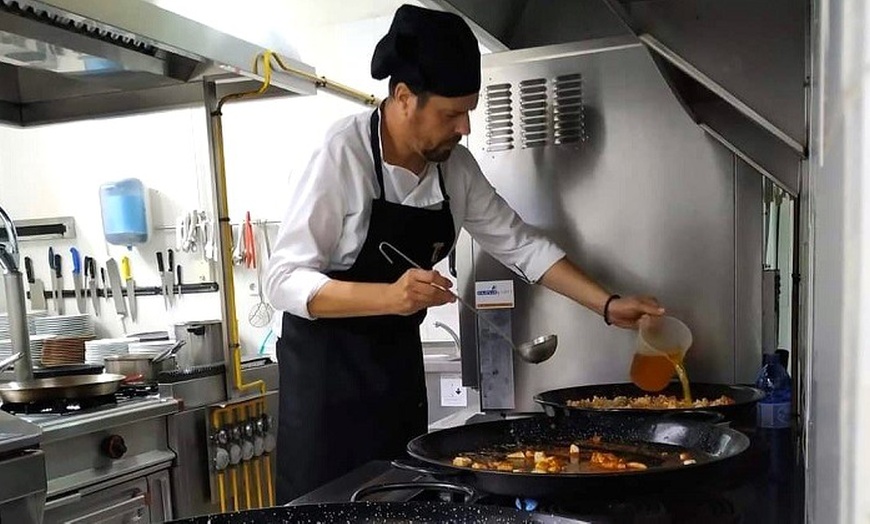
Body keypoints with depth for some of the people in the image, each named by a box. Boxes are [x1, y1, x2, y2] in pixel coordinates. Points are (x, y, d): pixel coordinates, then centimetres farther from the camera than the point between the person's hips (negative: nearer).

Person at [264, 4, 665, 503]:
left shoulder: (456, 165, -3)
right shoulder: (342, 154, -22)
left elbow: (520, 243, 4)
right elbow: (285, 280, -22)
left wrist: (608, 305, -3)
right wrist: (390, 296, -37)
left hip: (399, 353, 6)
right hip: (327, 358, -5)